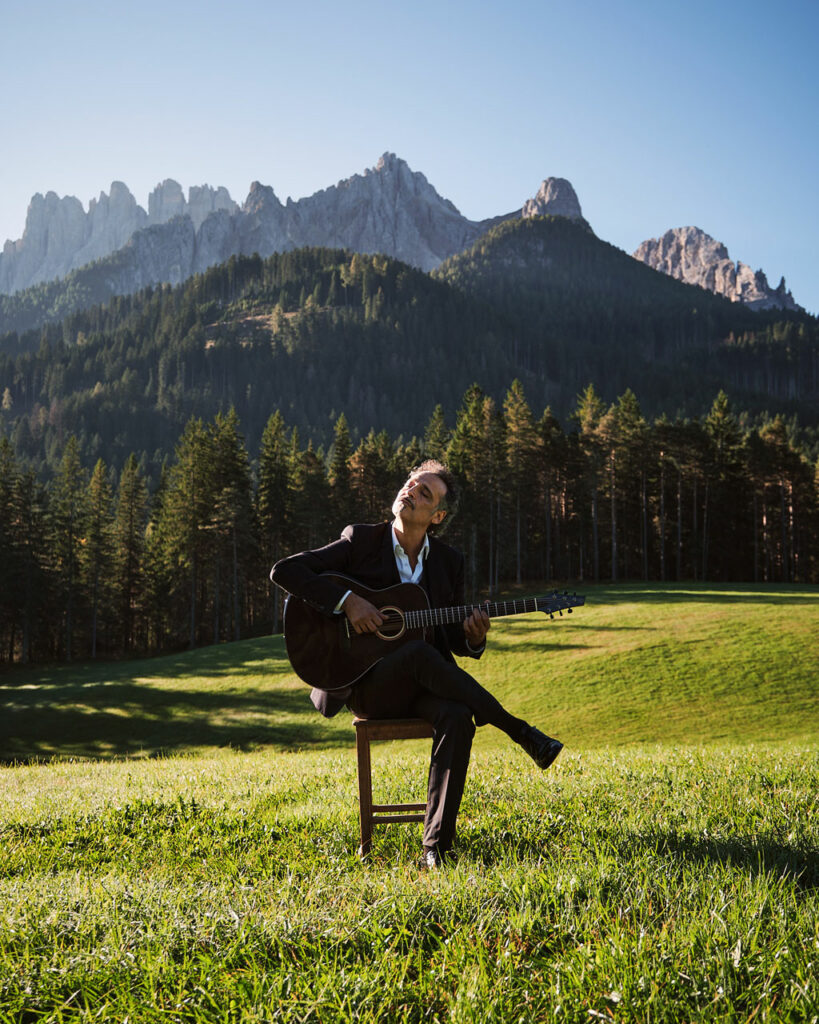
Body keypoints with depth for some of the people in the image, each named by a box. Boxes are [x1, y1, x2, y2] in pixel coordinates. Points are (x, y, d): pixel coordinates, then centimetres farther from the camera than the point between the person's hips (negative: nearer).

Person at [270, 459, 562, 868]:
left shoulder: (449, 561, 10)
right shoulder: (361, 540, 0)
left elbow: (453, 638, 15)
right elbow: (284, 570, -7)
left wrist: (473, 639, -11)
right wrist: (346, 600, -19)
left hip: (421, 687, 3)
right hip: (365, 686, -3)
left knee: (458, 716, -33)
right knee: (419, 652, -36)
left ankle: (436, 846, -29)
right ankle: (522, 733, -24)